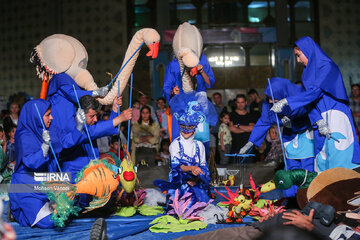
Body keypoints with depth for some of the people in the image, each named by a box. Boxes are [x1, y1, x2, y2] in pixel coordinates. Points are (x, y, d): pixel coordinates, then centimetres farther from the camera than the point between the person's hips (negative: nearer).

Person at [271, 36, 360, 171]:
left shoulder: (327, 67, -7)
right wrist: (319, 121, -11)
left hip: (335, 118, -8)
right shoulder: (309, 72, 16)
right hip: (322, 118, 8)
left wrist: (286, 102, -25)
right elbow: (311, 100, 7)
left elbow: (316, 91, -21)